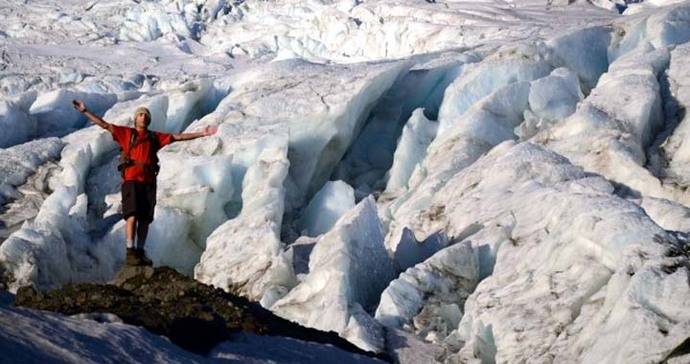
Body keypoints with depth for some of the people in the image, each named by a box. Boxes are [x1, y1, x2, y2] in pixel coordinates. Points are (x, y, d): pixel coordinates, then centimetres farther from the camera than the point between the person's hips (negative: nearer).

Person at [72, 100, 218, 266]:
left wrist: (202, 134, 14)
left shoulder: (155, 137, 16)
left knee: (145, 219, 4)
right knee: (132, 216, -15)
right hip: (131, 180, -4)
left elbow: (178, 137, 17)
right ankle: (130, 253, -16)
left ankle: (140, 252, 12)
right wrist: (85, 111, 2)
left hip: (149, 182, 4)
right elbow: (104, 125, 7)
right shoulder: (127, 133, 9)